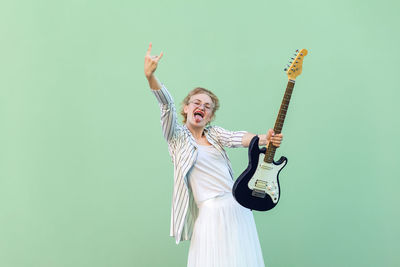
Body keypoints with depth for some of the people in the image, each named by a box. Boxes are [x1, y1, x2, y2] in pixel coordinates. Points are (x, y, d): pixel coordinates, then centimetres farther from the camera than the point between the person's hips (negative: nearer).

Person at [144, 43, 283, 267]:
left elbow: (238, 138, -7)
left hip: (238, 207, 5)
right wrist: (150, 76, -28)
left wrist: (263, 139, -28)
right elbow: (167, 105, -13)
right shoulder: (177, 136, 3)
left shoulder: (214, 133, 12)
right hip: (211, 213, -4)